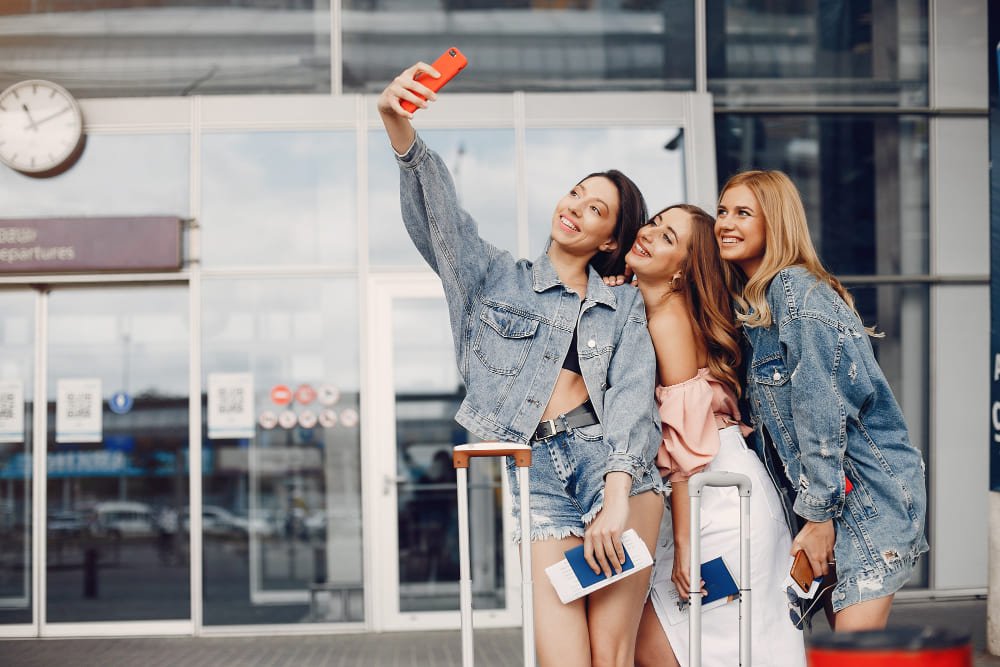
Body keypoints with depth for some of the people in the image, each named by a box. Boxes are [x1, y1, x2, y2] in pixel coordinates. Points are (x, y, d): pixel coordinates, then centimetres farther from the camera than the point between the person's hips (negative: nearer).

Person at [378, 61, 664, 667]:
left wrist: (617, 495, -16)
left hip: (614, 461, 1)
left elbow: (632, 392, 2)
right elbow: (438, 216, 1)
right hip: (531, 468, -1)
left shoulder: (625, 307, 18)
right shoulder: (497, 278, 18)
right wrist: (400, 128, -18)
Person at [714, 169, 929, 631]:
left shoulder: (796, 290, -16)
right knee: (844, 636, 8)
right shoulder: (749, 301, 11)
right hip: (830, 488, 9)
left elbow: (822, 410, -19)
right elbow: (769, 410, 18)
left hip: (869, 487, -9)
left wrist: (818, 516, -18)